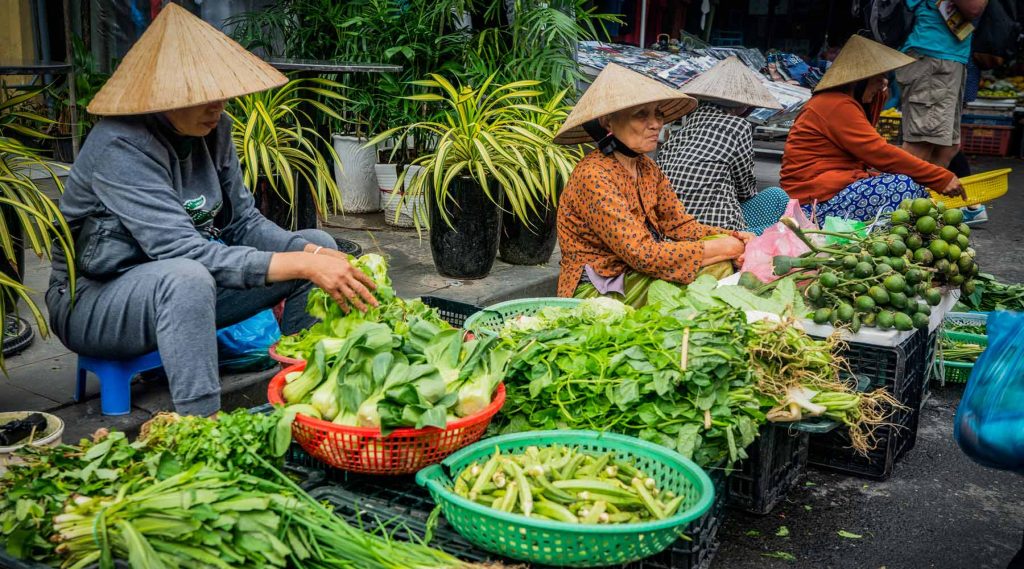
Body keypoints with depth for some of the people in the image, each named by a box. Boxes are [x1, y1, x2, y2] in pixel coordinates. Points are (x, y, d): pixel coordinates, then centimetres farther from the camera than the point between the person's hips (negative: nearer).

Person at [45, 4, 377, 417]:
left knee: (318, 244, -3)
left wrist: (313, 255, -21)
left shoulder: (213, 129, -4)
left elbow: (244, 222, -2)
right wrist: (301, 265, -39)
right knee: (187, 278, -41)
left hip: (183, 289, 8)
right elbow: (185, 252, -34)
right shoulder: (120, 148, -26)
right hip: (95, 302, -7)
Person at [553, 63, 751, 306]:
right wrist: (721, 248, -19)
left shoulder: (646, 167, 7)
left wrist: (735, 238, -13)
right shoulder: (594, 176, -20)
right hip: (599, 294, -8)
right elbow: (643, 254, -25)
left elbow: (681, 224, 6)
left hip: (635, 277, 8)